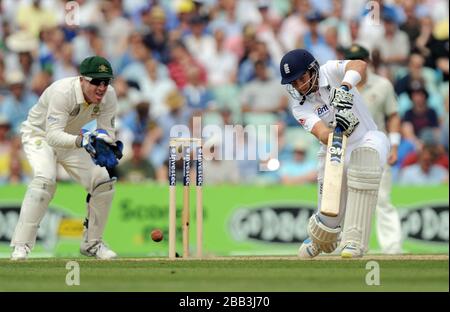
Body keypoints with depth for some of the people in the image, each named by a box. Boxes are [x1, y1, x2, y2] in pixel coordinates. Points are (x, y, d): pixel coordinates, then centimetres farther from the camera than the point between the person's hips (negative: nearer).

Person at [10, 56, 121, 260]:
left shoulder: (109, 96, -18)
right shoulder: (63, 92, -36)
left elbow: (107, 132, -13)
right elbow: (53, 135, -42)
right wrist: (80, 141, -59)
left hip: (72, 139, 6)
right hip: (39, 134, -6)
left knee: (104, 181, -5)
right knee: (45, 179, -32)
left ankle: (91, 243, 14)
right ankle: (21, 246, -30)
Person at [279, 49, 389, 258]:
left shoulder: (330, 72, -10)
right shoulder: (300, 108, -6)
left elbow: (359, 66, -32)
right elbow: (323, 135, -24)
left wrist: (345, 88, -50)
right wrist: (339, 129, -47)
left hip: (366, 140, -3)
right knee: (330, 217, -3)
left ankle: (354, 240, -37)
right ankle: (319, 239, 41)